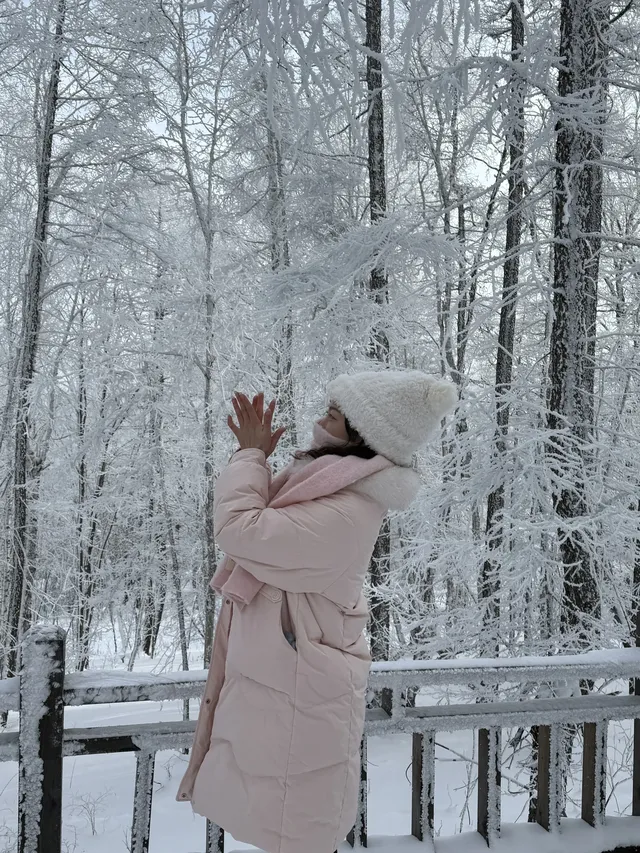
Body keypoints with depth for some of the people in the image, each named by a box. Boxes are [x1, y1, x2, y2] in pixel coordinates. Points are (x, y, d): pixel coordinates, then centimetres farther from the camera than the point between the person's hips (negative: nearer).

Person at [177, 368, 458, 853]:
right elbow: (266, 525, 16)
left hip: (296, 697, -10)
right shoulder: (339, 492, 3)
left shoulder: (342, 517, -29)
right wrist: (255, 457, 4)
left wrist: (250, 456, -14)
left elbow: (239, 528, -30)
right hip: (285, 681, 10)